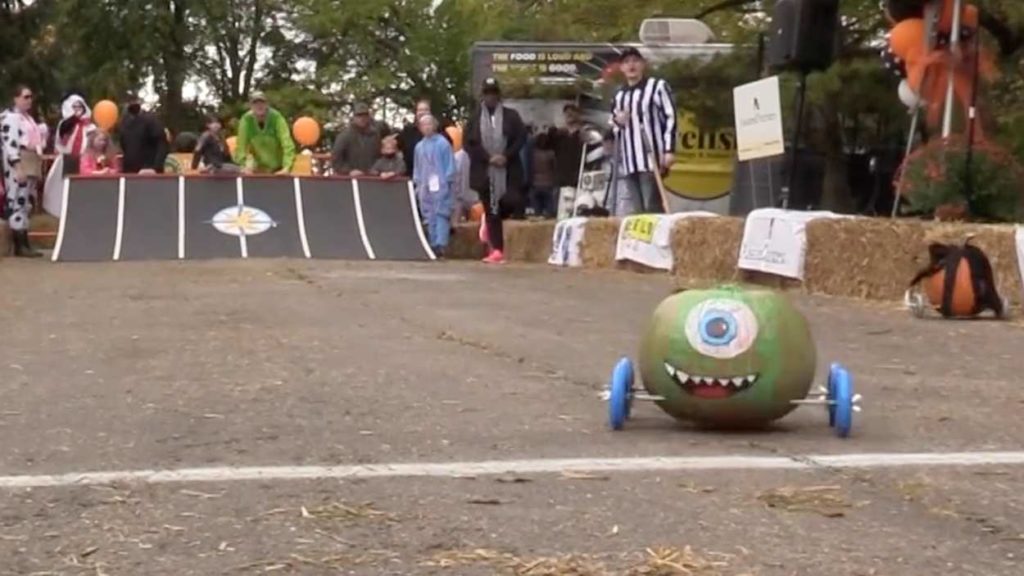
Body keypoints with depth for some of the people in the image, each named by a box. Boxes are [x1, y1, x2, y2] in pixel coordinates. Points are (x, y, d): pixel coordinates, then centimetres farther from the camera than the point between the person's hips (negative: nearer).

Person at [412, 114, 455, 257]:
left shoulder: (443, 143, -3)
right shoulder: (419, 146, 11)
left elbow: (450, 165, -3)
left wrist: (447, 181, -7)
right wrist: (417, 183, 12)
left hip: (440, 186, -5)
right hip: (425, 187, 5)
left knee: (441, 214, -10)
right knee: (429, 217, 6)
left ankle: (440, 245, -15)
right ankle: (433, 245, 9)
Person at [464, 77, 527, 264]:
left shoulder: (511, 116, 6)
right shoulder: (474, 118, 6)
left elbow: (521, 138, 0)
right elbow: (469, 144, -1)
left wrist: (506, 156, -14)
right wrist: (489, 158, -13)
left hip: (508, 171, 0)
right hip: (484, 172, 0)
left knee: (512, 202, -15)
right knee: (491, 211, 1)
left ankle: (490, 223, 17)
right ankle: (497, 250, 8)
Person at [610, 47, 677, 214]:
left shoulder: (657, 86, 4)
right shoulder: (619, 96, 20)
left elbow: (670, 117, -3)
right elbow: (614, 130, 29)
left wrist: (669, 150, -12)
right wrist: (617, 122, 4)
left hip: (652, 158, -6)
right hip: (629, 162, 6)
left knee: (652, 208, -12)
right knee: (638, 210, 4)